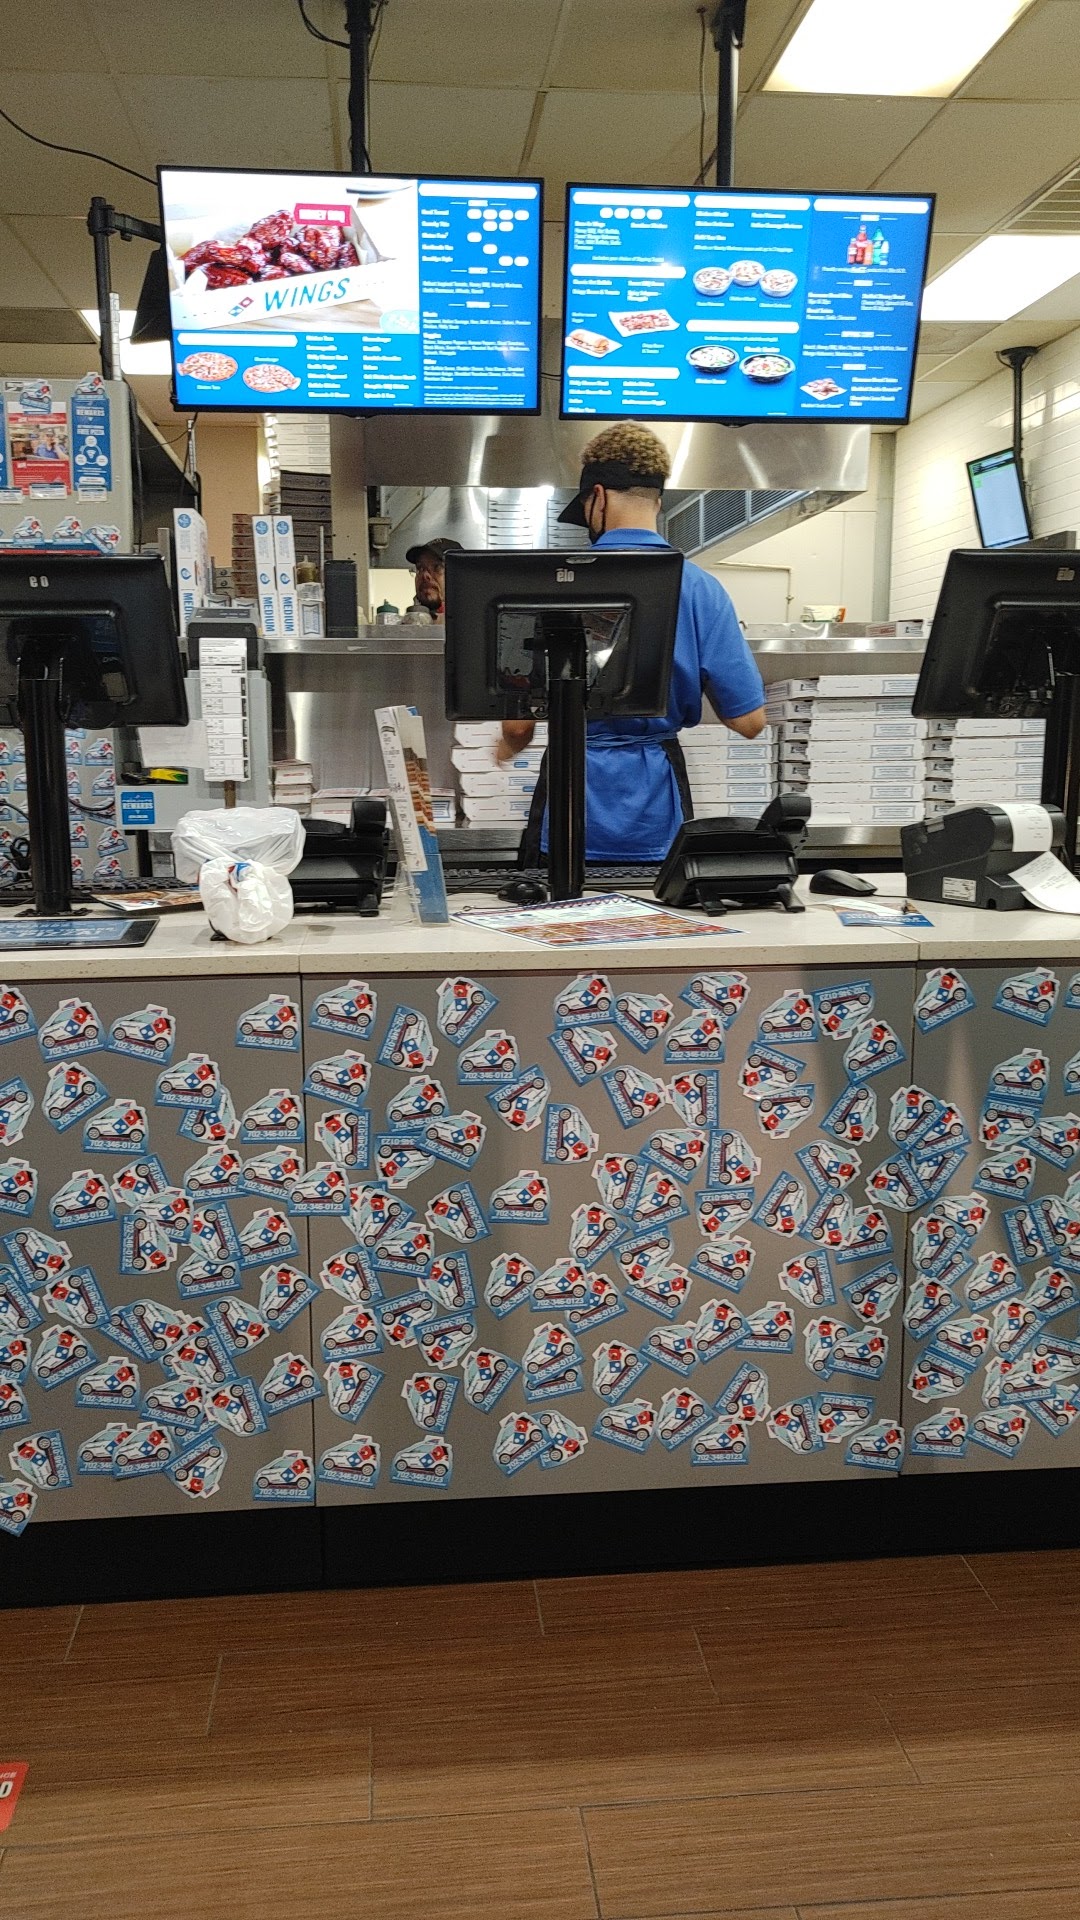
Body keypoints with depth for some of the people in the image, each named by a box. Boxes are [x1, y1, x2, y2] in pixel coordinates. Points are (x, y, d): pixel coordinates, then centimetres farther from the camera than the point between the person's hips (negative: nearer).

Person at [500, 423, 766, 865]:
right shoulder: (701, 589, -5)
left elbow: (518, 722, -7)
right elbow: (748, 720, -5)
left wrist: (510, 746, 16)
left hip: (575, 798, -1)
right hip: (657, 815, 2)